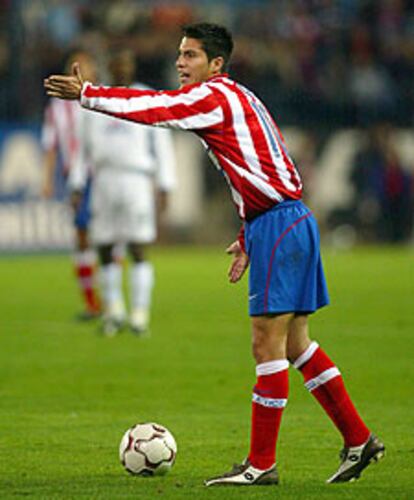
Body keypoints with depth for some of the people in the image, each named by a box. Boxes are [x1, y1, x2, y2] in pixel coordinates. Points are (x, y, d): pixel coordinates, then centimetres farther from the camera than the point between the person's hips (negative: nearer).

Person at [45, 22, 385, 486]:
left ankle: (261, 464, -5)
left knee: (268, 344, -7)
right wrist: (247, 240, 24)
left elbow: (153, 108, -16)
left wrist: (86, 94, -8)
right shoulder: (236, 97, 21)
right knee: (295, 345, 12)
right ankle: (358, 440, 15)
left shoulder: (216, 96, -9)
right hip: (288, 222, 10)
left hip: (278, 226, -10)